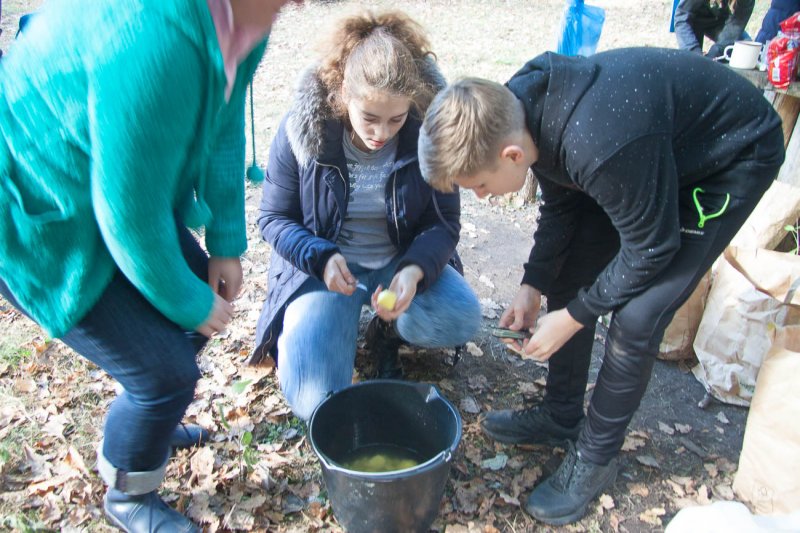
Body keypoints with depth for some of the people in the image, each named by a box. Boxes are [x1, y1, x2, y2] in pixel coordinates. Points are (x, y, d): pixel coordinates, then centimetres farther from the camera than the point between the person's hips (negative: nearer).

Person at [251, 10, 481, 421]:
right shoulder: (302, 129, -16)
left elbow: (444, 222, -9)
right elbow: (273, 218, -6)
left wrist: (414, 270, -30)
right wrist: (321, 258, -26)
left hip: (403, 260, 2)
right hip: (323, 266, -1)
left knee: (461, 319, -27)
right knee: (315, 401, -17)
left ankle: (386, 330, 7)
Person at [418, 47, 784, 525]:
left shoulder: (601, 147, -42)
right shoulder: (516, 111, -16)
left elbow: (652, 248, -25)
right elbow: (560, 207, 0)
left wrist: (572, 317, -17)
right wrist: (533, 286, -6)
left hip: (730, 159, -8)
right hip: (661, 145, 8)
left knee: (635, 318, -13)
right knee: (568, 273, 3)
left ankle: (596, 458, 9)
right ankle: (561, 416, 22)